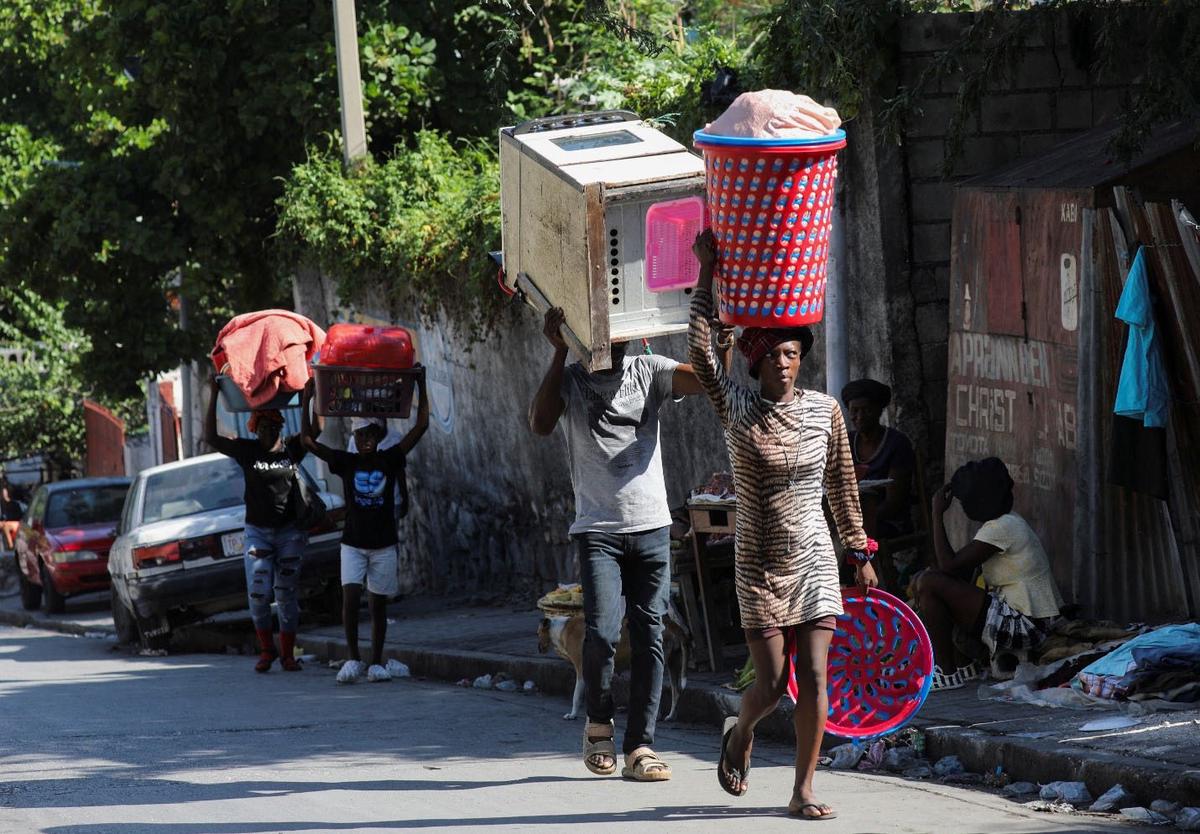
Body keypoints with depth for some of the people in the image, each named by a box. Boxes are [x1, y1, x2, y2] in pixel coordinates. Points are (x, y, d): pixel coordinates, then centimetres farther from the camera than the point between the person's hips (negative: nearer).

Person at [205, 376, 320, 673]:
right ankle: (267, 651, 8)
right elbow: (210, 437, -4)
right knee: (258, 594, -7)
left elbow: (315, 429, -4)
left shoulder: (291, 449, 4)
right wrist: (213, 397, -10)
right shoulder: (247, 451, 1)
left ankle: (288, 654, 8)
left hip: (290, 532, 0)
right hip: (257, 531, 0)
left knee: (287, 594, 1)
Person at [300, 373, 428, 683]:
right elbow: (308, 440, -10)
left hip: (384, 544, 1)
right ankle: (353, 658, -10)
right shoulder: (345, 462, -2)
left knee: (378, 604, 5)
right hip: (353, 543, -1)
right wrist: (306, 401, -15)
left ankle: (377, 663, 13)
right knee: (350, 597, -17)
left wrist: (421, 388, -8)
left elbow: (421, 425, -5)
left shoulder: (390, 460, 0)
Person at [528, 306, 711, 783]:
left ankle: (640, 747, 4)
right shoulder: (569, 381, 2)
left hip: (652, 528, 2)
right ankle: (599, 724, 10)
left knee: (649, 636, 0)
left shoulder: (648, 372, 6)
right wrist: (560, 353, -18)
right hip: (598, 530, -2)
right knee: (601, 632, -16)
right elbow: (540, 424, -17)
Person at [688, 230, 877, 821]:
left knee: (813, 679, -4)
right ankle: (740, 733, 32)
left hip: (813, 559, 2)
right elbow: (701, 353, -18)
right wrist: (708, 275, -19)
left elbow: (841, 485, 11)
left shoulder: (824, 410, 2)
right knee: (772, 684, -3)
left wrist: (859, 552, 14)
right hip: (759, 565, -2)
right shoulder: (738, 410, -5)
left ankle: (803, 791, 3)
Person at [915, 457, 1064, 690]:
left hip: (1025, 627, -10)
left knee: (928, 583, -16)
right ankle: (964, 663, 11)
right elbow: (963, 572, 18)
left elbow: (948, 565, -18)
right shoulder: (1008, 522, 14)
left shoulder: (1003, 528, -17)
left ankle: (947, 672, -8)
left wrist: (938, 514, -11)